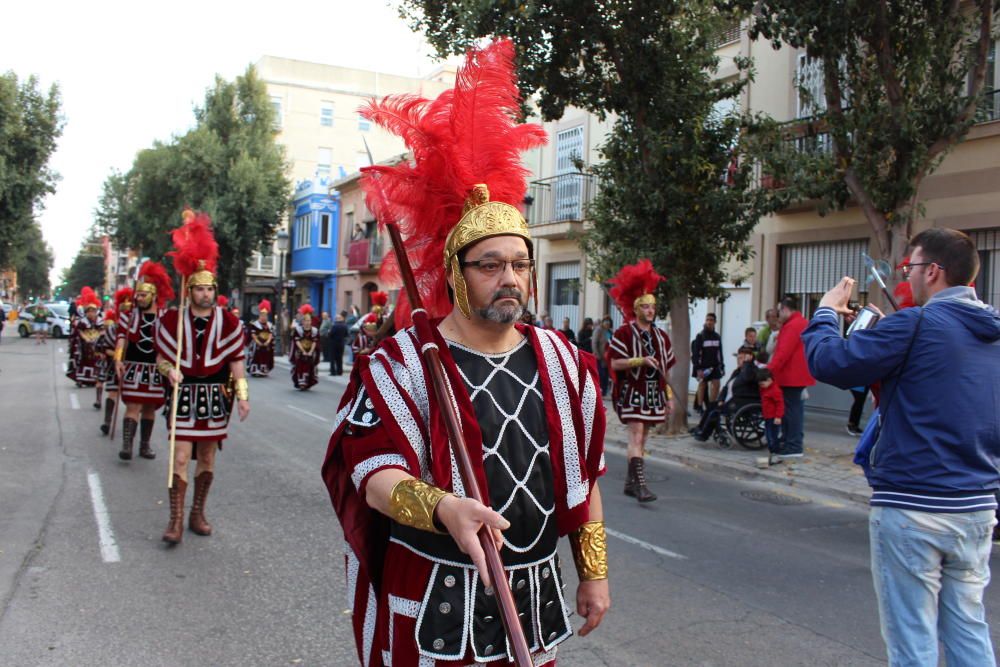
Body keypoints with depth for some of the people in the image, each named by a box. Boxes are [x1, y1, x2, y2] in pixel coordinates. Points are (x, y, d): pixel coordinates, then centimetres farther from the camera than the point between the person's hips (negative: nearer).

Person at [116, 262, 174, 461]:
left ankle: (145, 445, 20)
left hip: (156, 370, 1)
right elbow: (121, 338, -3)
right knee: (133, 406, -9)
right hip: (134, 368, -1)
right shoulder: (128, 316, 2)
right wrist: (118, 360, -16)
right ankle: (127, 445, -13)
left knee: (150, 408, 10)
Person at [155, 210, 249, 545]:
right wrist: (169, 370, -15)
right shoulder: (172, 320, -3)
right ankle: (176, 521, -1)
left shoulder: (228, 322, -1)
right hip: (184, 394, -2)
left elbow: (236, 361, 2)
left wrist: (242, 395, -3)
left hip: (215, 397, 2)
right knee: (180, 457, -6)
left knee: (207, 457, 11)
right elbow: (161, 356, 6)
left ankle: (197, 514, 24)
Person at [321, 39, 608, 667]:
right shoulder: (402, 362, -12)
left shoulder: (563, 361, 3)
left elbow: (584, 474, 9)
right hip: (431, 608, -4)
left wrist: (595, 572, 11)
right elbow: (372, 470, -19)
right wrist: (444, 508, -38)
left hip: (534, 601, 5)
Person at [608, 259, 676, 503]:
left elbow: (665, 368, 17)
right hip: (631, 392, -6)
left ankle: (630, 483, 19)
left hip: (653, 394, 6)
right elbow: (615, 364, -10)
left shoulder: (661, 336, 14)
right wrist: (641, 360, -21)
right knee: (636, 436, -13)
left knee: (641, 439, 10)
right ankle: (640, 484, -17)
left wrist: (668, 396, 16)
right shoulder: (624, 333, -5)